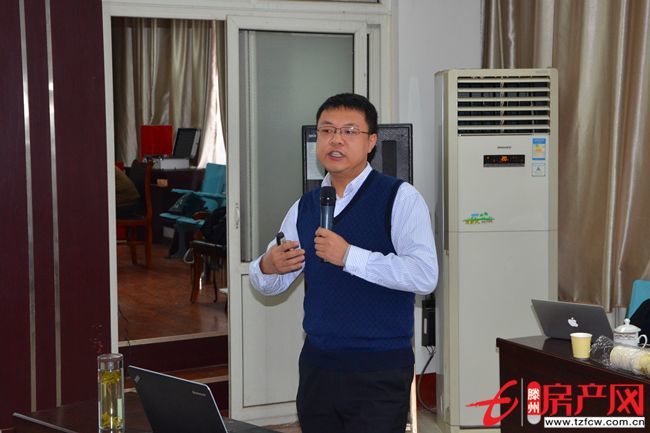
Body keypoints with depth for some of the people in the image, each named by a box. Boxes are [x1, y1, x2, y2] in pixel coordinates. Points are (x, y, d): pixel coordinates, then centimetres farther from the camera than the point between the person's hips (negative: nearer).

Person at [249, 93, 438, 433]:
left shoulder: (399, 198, -8)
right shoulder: (304, 207, 10)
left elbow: (425, 276, -20)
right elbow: (272, 285, 12)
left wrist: (349, 256, -24)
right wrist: (267, 267, -11)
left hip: (380, 373, -5)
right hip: (316, 367, 5)